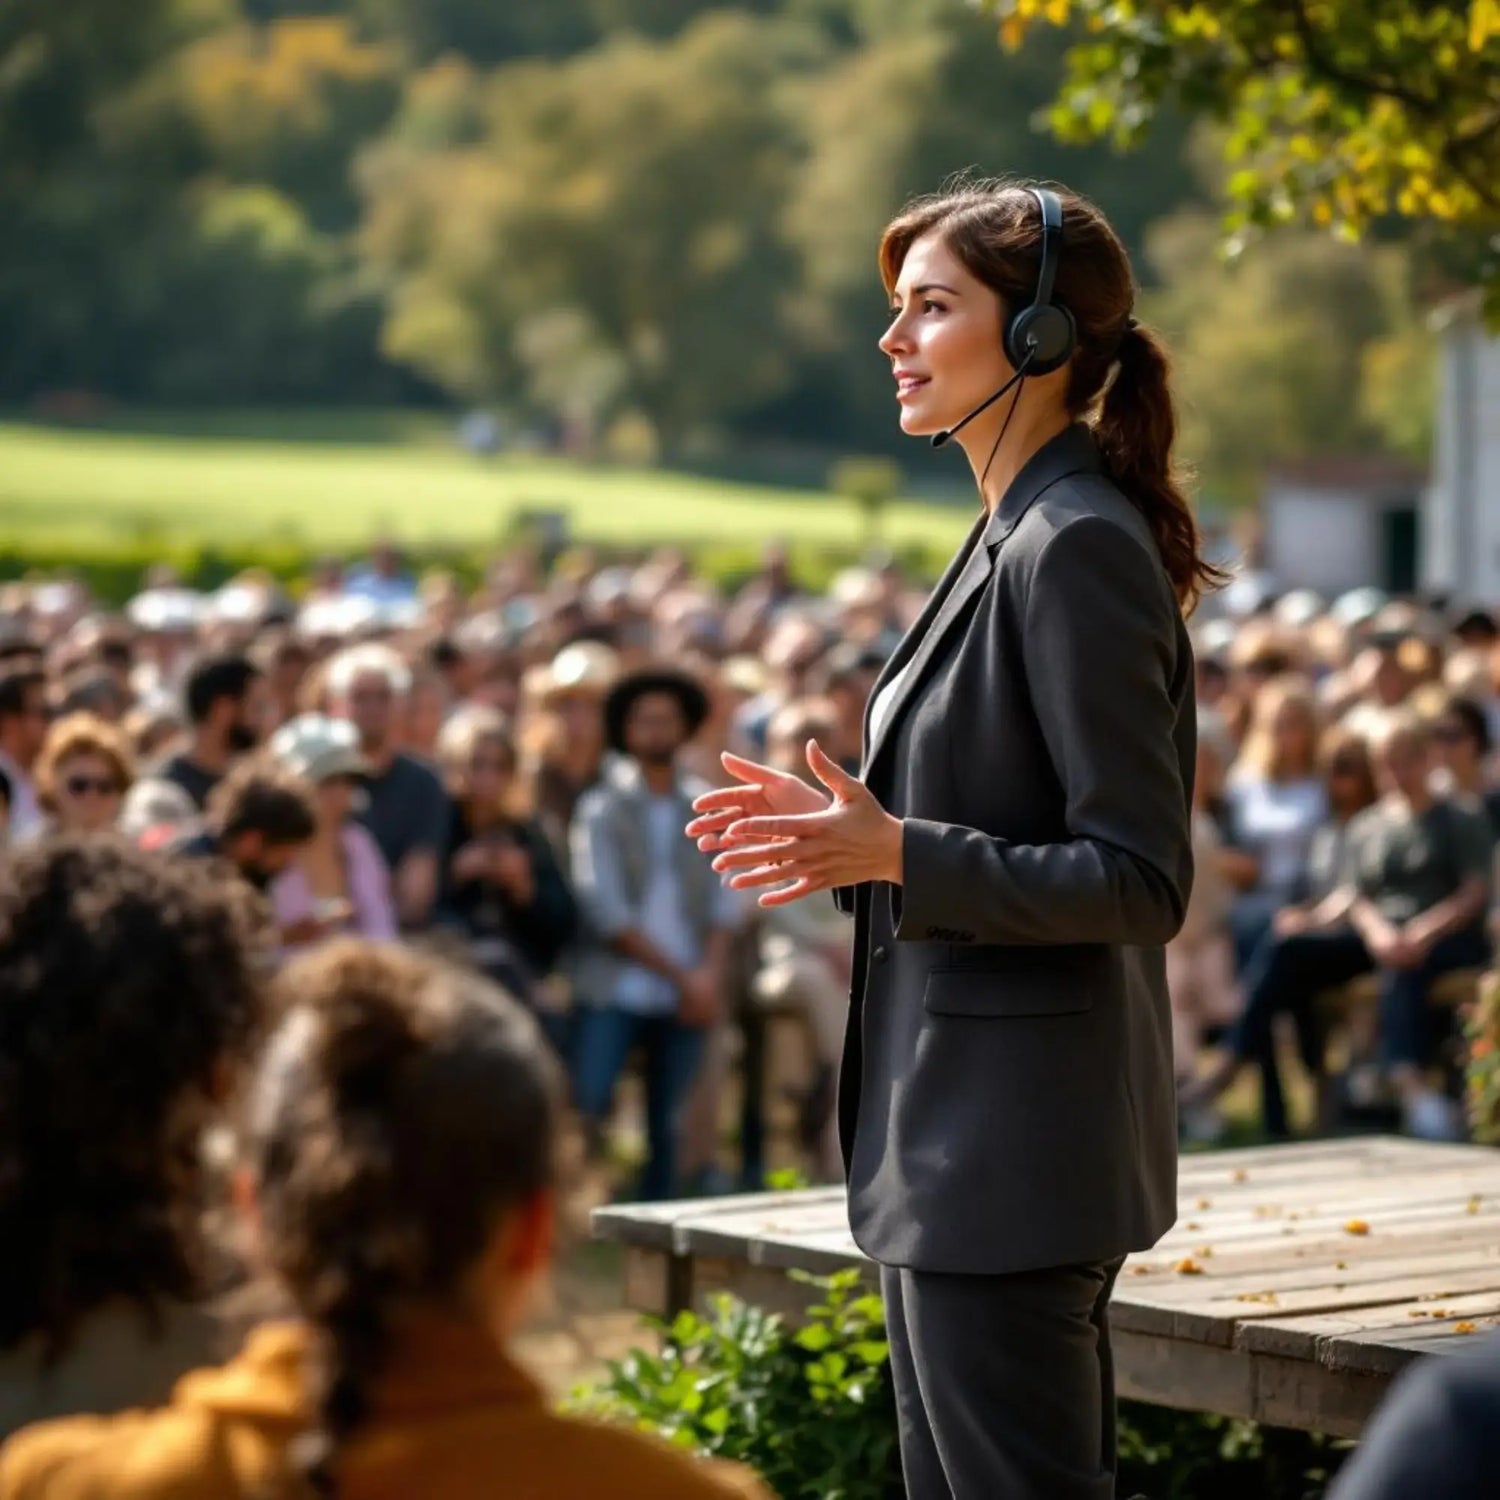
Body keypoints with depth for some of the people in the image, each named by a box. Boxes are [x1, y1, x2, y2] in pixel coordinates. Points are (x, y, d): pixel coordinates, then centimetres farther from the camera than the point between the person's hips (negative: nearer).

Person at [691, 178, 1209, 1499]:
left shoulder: (1079, 548, -17)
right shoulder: (1014, 538, 14)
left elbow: (1138, 881, -20)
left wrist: (899, 856, -26)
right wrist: (854, 829, 9)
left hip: (1013, 1143, -11)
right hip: (953, 1140, 11)